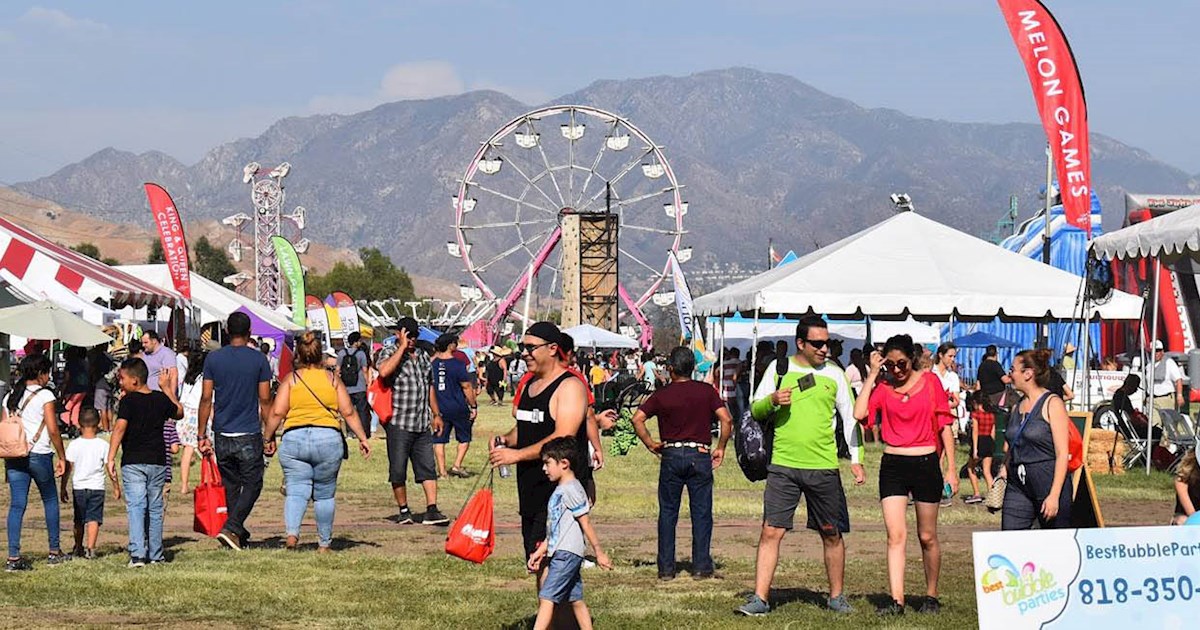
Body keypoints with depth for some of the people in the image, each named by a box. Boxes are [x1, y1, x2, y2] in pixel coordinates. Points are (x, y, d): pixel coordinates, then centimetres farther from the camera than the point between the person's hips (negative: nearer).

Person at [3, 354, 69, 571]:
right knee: (50, 500, 14)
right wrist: (62, 457, -2)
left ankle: (13, 557, -6)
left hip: (14, 456, 4)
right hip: (39, 454, -4)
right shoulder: (44, 395, -6)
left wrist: (7, 461, 15)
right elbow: (53, 430, -10)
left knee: (16, 505, 2)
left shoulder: (10, 397, 11)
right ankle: (54, 552, 19)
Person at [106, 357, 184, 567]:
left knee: (135, 507, -6)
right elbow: (179, 413, 25)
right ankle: (155, 555, 15)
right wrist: (167, 388, 31)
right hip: (158, 461, 4)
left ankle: (137, 554, -17)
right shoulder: (161, 399, 5)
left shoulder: (128, 401, -8)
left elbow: (120, 428, -20)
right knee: (155, 508, 12)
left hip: (133, 462, -4)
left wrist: (111, 458, -22)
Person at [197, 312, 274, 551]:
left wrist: (201, 435, 6)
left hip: (222, 434, 3)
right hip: (249, 434, -3)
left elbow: (206, 399, 1)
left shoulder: (213, 358, 2)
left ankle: (238, 533, 21)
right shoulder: (259, 360, -4)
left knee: (231, 486, 15)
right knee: (252, 485, 4)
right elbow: (265, 400, -3)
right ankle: (231, 528, -13)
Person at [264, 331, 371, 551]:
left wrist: (267, 437, 7)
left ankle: (292, 532, -24)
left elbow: (277, 412, -3)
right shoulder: (332, 379, 8)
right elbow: (349, 412, 4)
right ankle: (324, 543, 16)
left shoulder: (291, 379, 4)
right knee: (324, 495, 12)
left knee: (296, 492, 0)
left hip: (294, 439, -1)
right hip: (328, 438, 1)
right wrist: (362, 438, 8)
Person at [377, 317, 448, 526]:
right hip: (399, 424, -5)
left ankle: (432, 511, 1)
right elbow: (384, 371, -29)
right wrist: (403, 347, -21)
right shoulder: (392, 354, -5)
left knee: (428, 468, 1)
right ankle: (403, 510, 14)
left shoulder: (423, 356, 15)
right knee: (398, 471, 2)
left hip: (422, 424, 5)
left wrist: (436, 414, 23)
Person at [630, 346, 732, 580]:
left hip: (671, 456, 0)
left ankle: (666, 568, 6)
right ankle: (701, 567, 3)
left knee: (667, 513, 7)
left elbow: (637, 419, -9)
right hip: (700, 454, 0)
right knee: (701, 513, 5)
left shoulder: (662, 395, 0)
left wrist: (650, 444, 1)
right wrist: (720, 447, 2)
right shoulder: (706, 391, 1)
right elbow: (726, 420, -7)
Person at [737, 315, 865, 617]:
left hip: (823, 467, 1)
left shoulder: (834, 374, 6)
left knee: (832, 534, 7)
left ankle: (836, 596, 22)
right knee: (771, 531, -7)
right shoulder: (778, 369, 5)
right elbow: (755, 410, 8)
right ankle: (759, 598, -3)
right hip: (783, 465, -1)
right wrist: (772, 400, -14)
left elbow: (850, 418, 11)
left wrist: (856, 459, 4)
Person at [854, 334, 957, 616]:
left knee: (927, 537, 8)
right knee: (895, 535, -6)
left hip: (925, 463, -1)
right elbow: (860, 413, -13)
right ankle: (896, 600, -9)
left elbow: (945, 425, 2)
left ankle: (931, 597, 22)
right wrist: (872, 374, -8)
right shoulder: (883, 386, 4)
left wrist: (951, 469, -2)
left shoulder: (930, 381, 0)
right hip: (893, 466, 1)